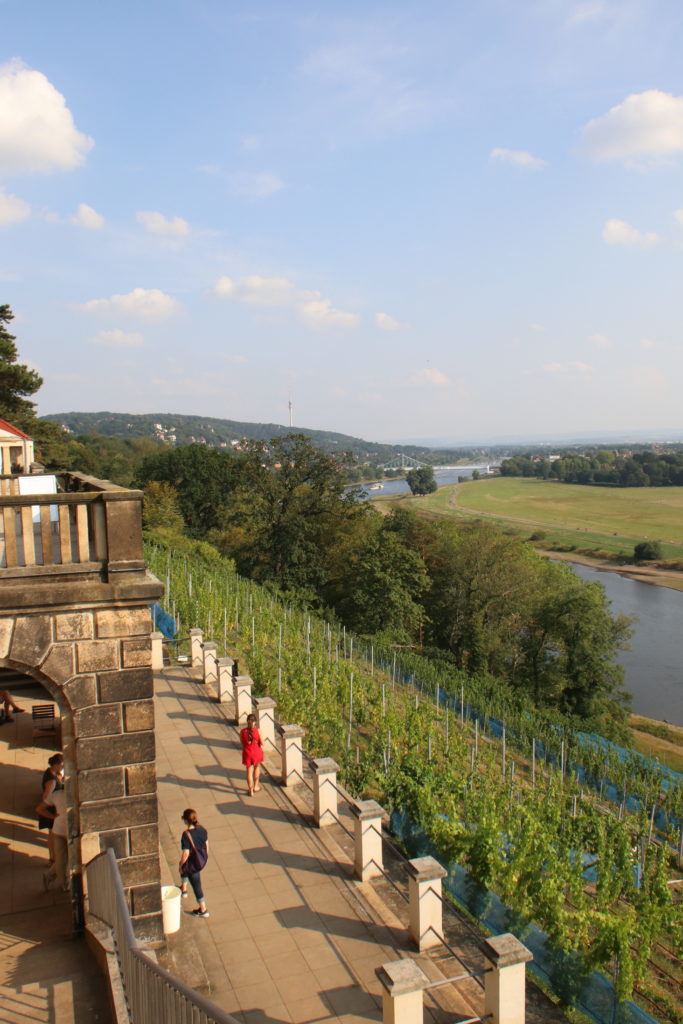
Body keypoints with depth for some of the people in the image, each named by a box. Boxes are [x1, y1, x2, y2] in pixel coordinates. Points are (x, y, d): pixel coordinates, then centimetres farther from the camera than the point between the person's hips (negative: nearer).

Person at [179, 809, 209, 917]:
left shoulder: (186, 835, -31)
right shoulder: (202, 829, -11)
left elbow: (186, 853, -25)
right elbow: (206, 844, 2)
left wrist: (181, 865, -8)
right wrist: (205, 857, 18)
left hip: (193, 864, -7)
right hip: (202, 860, 7)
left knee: (196, 885, 12)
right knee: (185, 868, 34)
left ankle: (203, 910, 28)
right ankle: (183, 889, 52)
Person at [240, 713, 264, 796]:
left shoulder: (242, 731, -11)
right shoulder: (257, 731, -17)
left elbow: (242, 743, 1)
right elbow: (262, 743, -10)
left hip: (247, 753, 1)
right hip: (257, 752, -1)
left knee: (249, 771, 15)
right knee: (257, 767, 26)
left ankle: (251, 790, 20)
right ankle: (255, 786, 35)